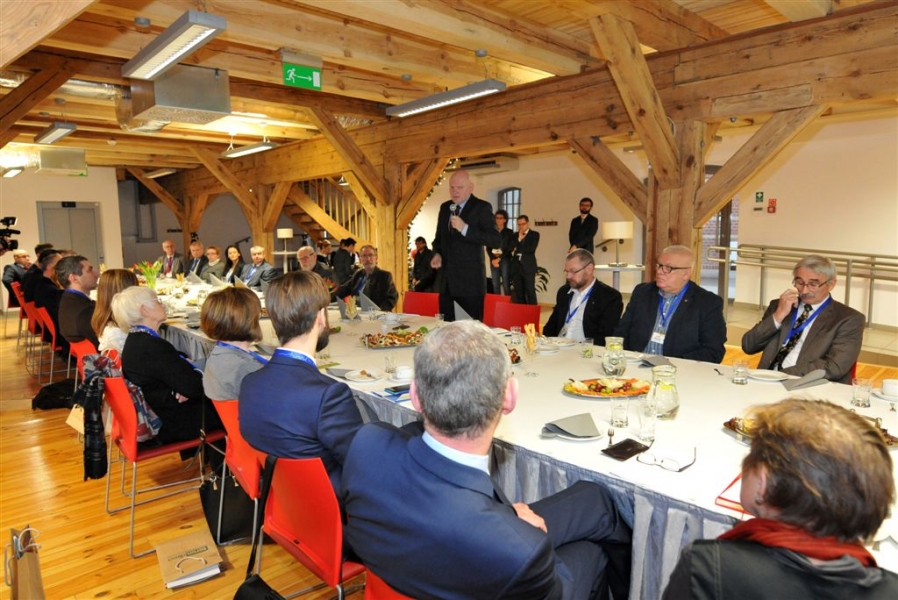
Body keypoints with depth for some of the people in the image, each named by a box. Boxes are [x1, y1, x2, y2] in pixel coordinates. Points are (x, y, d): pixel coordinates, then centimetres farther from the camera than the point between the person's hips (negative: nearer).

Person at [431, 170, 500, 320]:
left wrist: (465, 228, -27)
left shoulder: (482, 208, -7)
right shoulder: (444, 207, 13)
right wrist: (437, 253, 3)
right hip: (446, 279, 6)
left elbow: (495, 240, -18)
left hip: (470, 280, -6)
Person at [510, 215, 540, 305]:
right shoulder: (515, 235, 16)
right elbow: (511, 249, 4)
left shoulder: (534, 234, 4)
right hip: (516, 266, 4)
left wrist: (518, 249, -2)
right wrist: (519, 239, -5)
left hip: (528, 267, -4)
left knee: (530, 291, -6)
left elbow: (531, 249, -9)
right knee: (518, 292, 4)